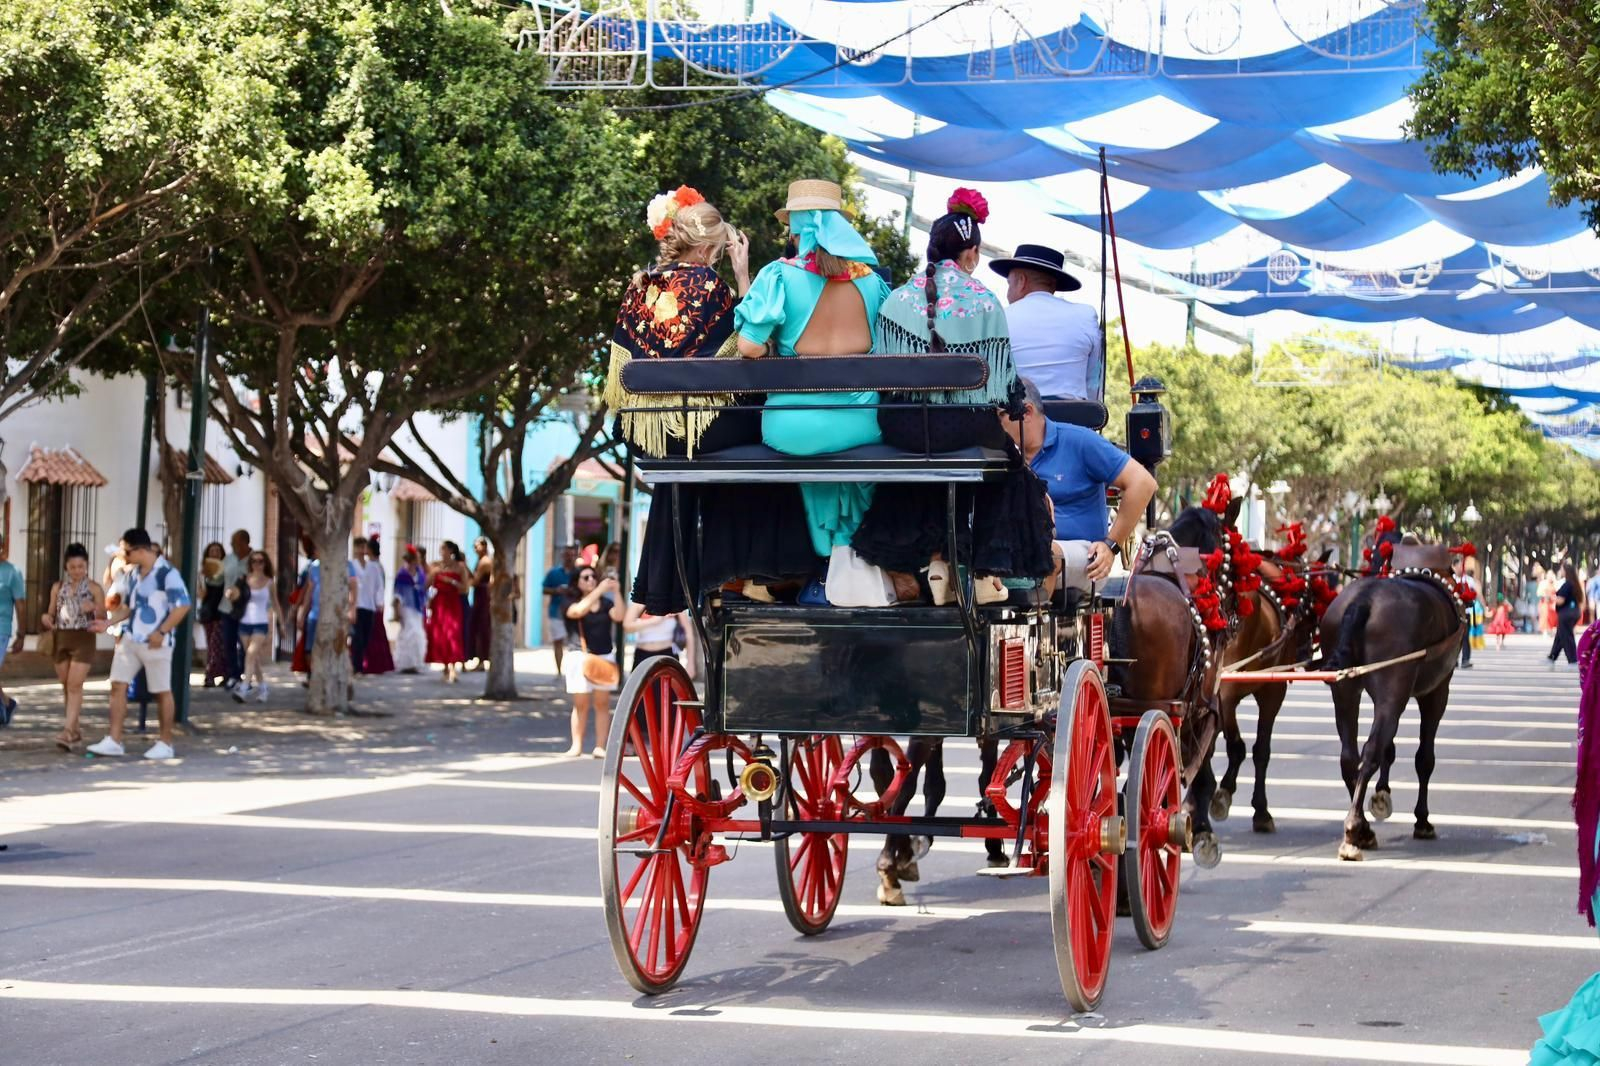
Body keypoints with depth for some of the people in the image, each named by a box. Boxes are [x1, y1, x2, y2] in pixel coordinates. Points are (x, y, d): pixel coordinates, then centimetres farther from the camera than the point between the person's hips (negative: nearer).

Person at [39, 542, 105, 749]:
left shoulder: (94, 589, -1)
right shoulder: (57, 588, 9)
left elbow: (103, 619, 1)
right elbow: (52, 614, 16)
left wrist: (94, 609, -19)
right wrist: (46, 619, -7)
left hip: (84, 639, -4)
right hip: (61, 639, 4)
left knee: (75, 684, -13)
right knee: (66, 685, 8)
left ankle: (68, 731, -18)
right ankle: (75, 730, 19)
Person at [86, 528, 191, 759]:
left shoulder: (167, 573, -14)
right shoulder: (133, 574, 11)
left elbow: (182, 606, -17)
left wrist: (161, 632, -19)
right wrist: (108, 623, 7)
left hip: (155, 643, -7)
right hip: (129, 638, 7)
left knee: (162, 692, 3)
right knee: (118, 686, 1)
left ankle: (165, 743, 13)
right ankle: (114, 741, 3)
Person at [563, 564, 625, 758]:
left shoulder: (606, 603, 9)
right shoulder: (574, 603, 1)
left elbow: (618, 616, -8)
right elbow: (578, 611, -22)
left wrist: (616, 592, -14)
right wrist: (599, 591, -22)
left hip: (605, 656, 2)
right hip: (581, 657, -2)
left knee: (602, 703, 0)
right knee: (581, 704, -2)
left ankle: (600, 746, 1)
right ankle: (576, 746, 2)